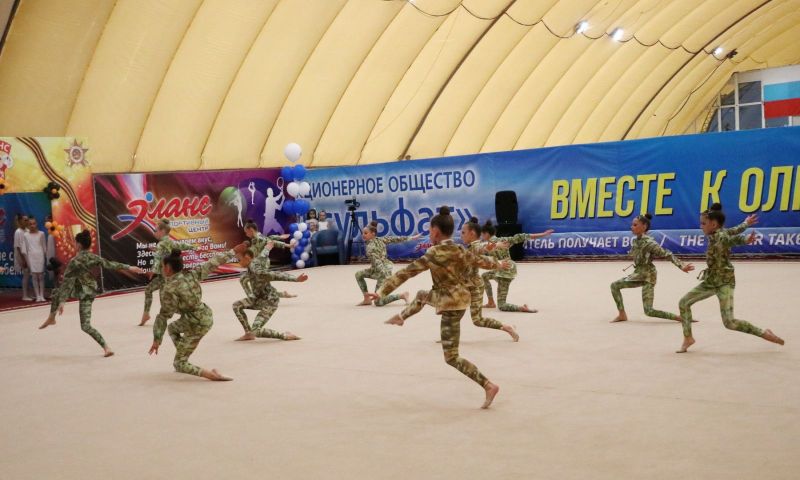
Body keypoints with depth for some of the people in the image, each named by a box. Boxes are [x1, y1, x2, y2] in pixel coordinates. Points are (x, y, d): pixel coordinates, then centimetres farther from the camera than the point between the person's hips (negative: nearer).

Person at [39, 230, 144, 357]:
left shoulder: (75, 262, -22)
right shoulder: (94, 257, -5)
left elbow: (67, 282, -22)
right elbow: (111, 264, 1)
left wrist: (62, 301, -22)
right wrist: (129, 268, 11)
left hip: (85, 294, -8)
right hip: (90, 289, 8)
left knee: (86, 326, -2)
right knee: (56, 292, 26)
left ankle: (106, 348, -7)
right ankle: (51, 318, 46)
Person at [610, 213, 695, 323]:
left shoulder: (649, 242, -20)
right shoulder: (635, 241, 4)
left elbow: (667, 254, -23)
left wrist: (682, 266, -28)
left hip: (648, 276, -8)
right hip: (638, 275, 8)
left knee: (649, 311, -11)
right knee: (614, 285, 9)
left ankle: (680, 317, -4)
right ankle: (622, 315, 14)